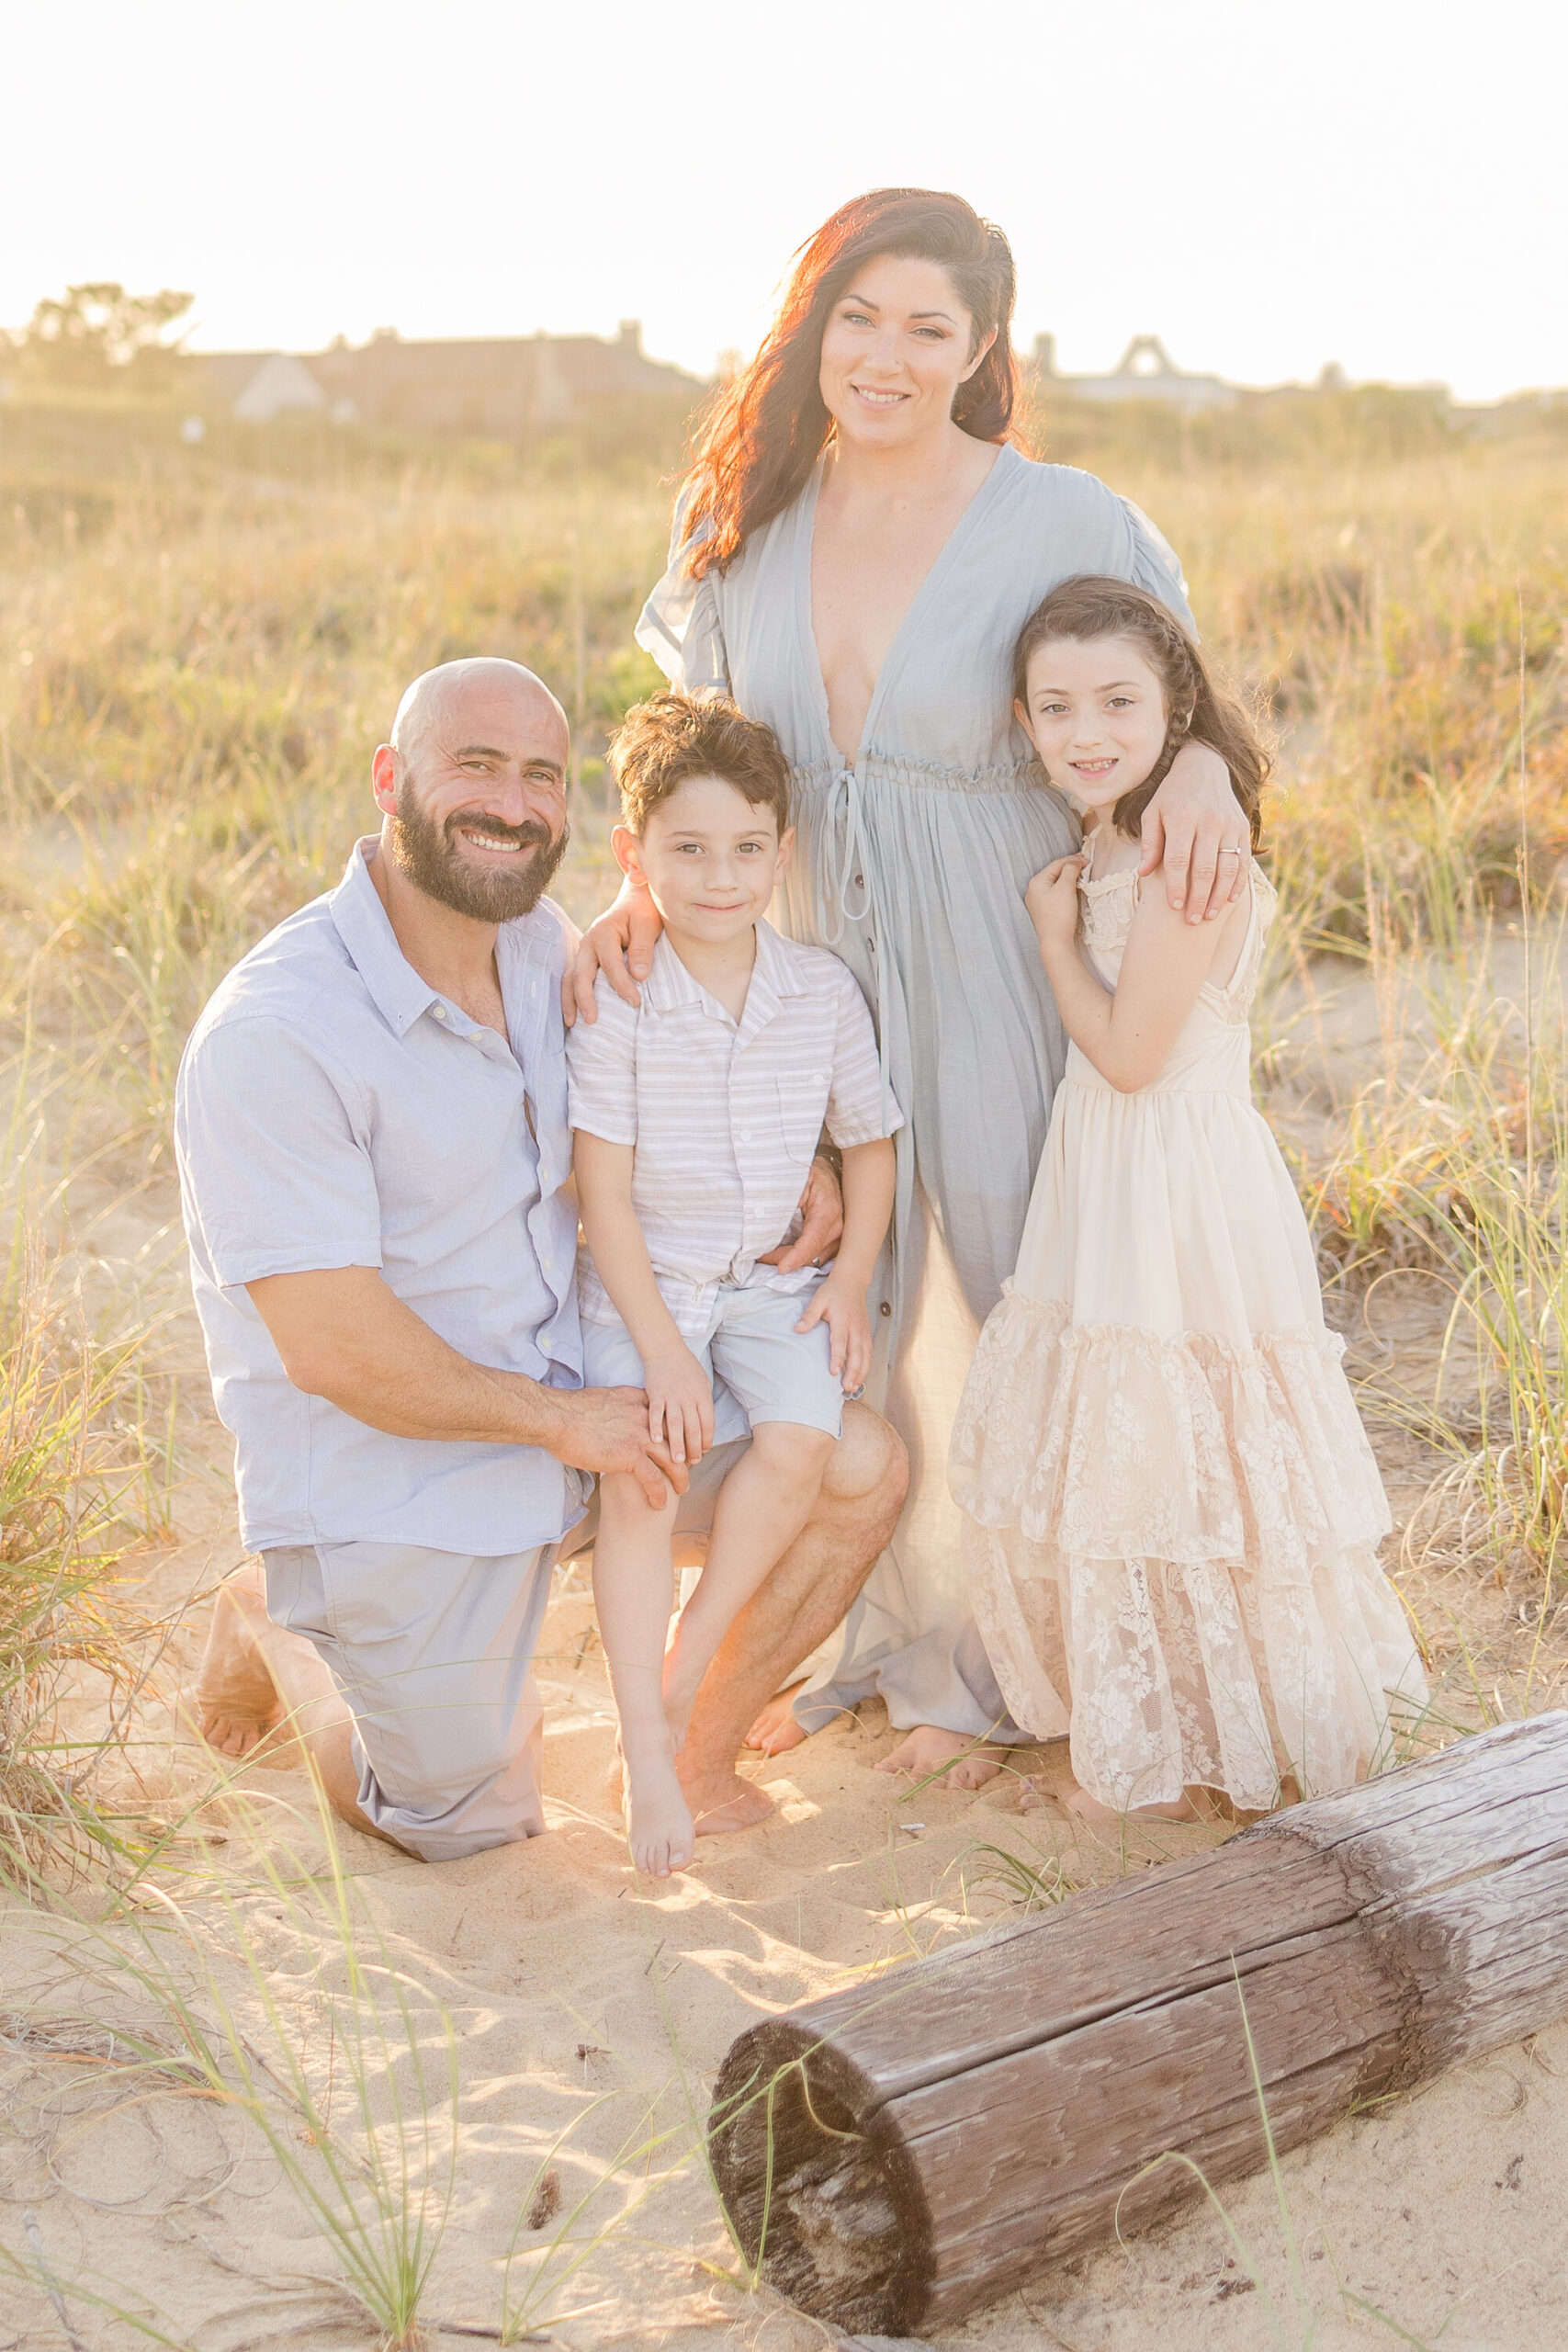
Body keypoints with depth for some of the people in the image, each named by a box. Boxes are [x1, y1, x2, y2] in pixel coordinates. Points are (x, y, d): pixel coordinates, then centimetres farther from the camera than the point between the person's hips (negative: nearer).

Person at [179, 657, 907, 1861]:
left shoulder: (545, 948, 0)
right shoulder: (271, 1036, -24)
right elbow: (337, 1351, -24)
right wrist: (564, 1421, -15)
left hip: (582, 1397, 6)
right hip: (390, 1476, -6)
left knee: (863, 1465, -5)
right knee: (472, 1827, 7)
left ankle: (698, 1754, 15)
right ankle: (274, 1625, 32)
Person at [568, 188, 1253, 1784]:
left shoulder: (1064, 524, -12)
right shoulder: (746, 518, -1)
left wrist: (1202, 763, -22)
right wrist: (640, 895, -9)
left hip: (996, 987, -4)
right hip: (808, 971, 4)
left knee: (991, 1321, 9)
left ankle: (974, 1657, 31)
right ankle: (856, 1629, 36)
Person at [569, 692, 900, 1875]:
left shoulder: (824, 990, -3)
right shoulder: (616, 1002, -14)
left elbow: (870, 1141, 10)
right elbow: (605, 1194, -13)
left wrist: (853, 1273, -2)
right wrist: (660, 1345, -17)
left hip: (773, 1277, 3)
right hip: (641, 1281, -3)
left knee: (802, 1439, -21)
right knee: (638, 1473, -21)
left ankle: (690, 1660, 0)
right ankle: (646, 1744, -9)